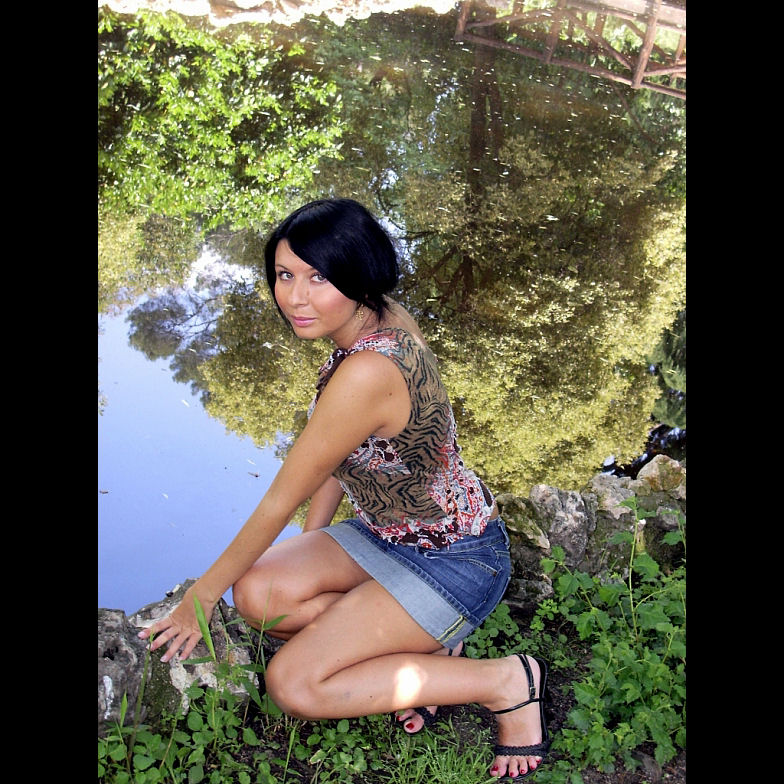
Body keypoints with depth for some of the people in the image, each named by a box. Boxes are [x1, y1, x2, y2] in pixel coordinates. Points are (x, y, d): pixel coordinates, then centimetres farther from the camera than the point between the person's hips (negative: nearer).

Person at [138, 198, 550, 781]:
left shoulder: (368, 372, -33)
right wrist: (310, 553, 12)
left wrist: (201, 596, -7)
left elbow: (281, 502, -22)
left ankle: (503, 681, -2)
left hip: (455, 561, -8)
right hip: (390, 534, 8)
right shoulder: (381, 320, -5)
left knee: (294, 686, -15)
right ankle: (426, 643, 6)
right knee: (258, 592, -9)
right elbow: (338, 457, 7)